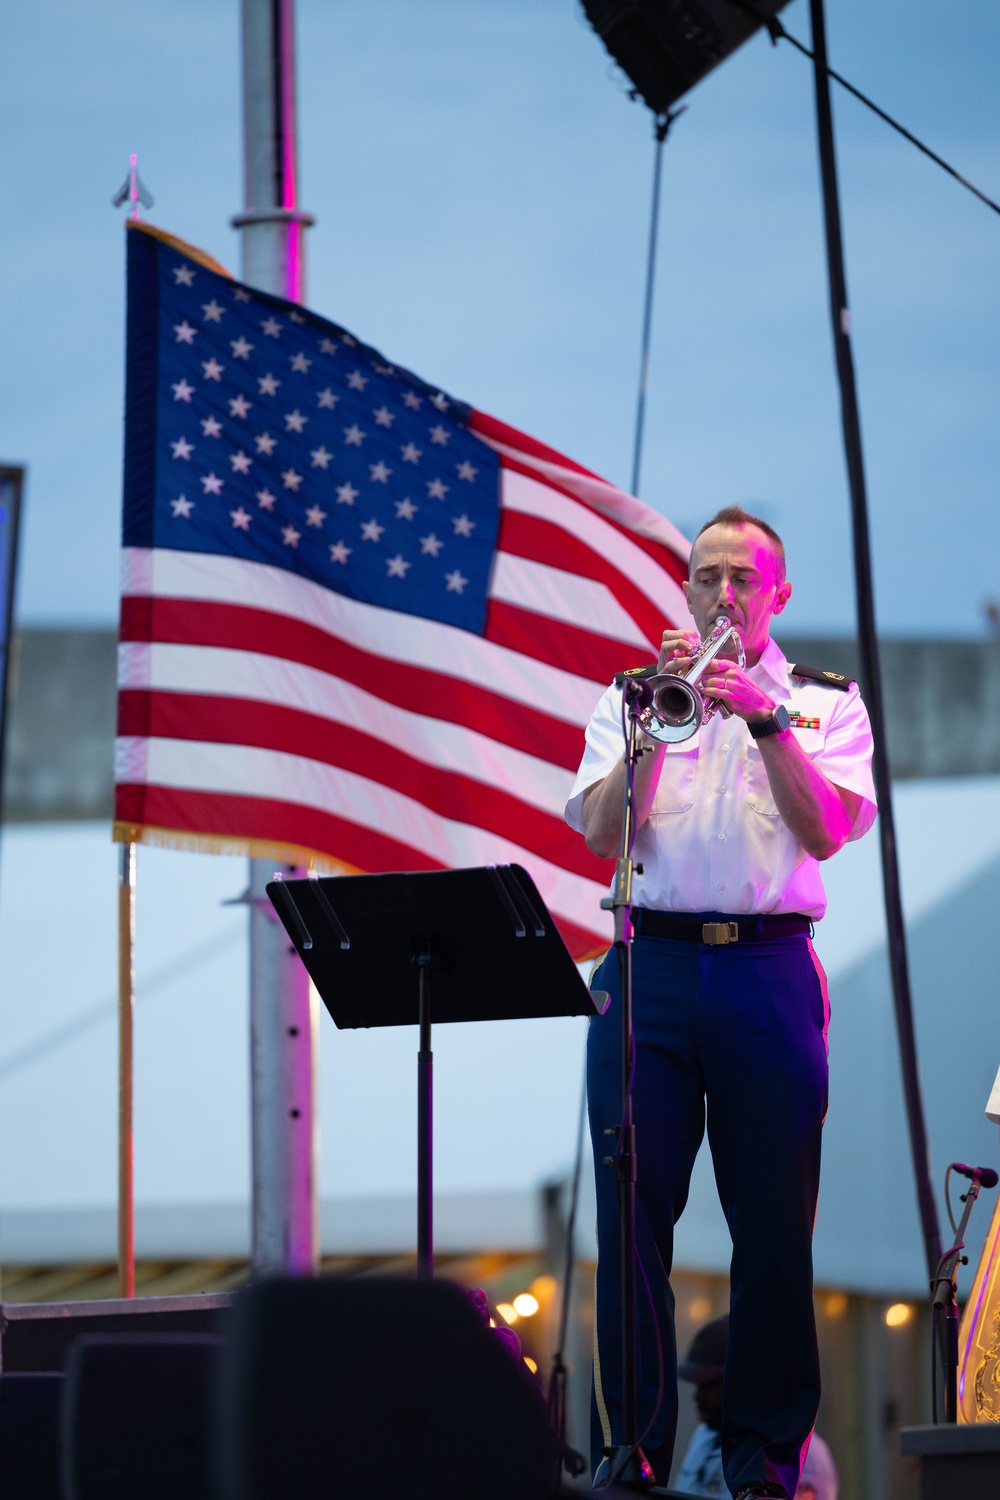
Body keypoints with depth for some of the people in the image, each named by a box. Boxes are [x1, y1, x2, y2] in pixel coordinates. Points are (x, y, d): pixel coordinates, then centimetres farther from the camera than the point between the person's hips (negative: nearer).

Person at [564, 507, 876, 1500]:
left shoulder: (825, 702, 12)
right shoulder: (631, 698, 15)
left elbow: (824, 832, -3)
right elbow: (601, 834, 2)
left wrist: (766, 719, -12)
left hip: (767, 968, -1)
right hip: (650, 969, 1)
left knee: (774, 1223, -2)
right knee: (633, 1213, -4)